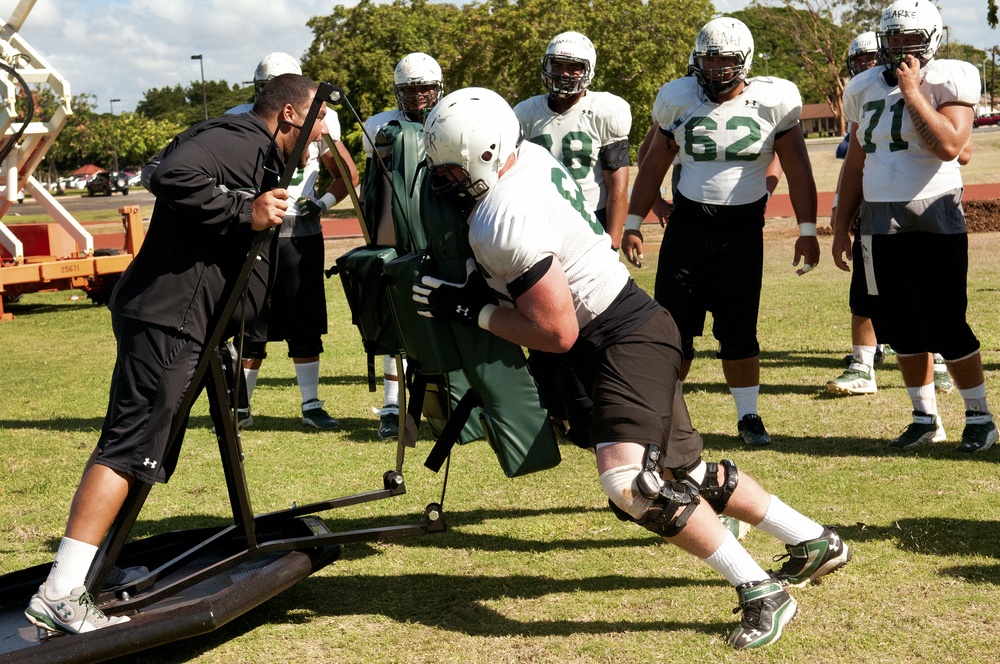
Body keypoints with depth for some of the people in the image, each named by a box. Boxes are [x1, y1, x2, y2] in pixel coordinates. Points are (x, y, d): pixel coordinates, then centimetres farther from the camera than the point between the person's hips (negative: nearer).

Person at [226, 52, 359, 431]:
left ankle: (311, 405, 13)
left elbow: (347, 175, 12)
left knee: (305, 327, 4)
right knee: (252, 325, 3)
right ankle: (241, 407, 15)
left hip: (302, 235, 1)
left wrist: (324, 203, -4)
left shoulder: (317, 123, 3)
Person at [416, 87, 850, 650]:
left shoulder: (505, 222, -25)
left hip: (625, 342, -10)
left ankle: (761, 592, -12)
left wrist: (471, 310, -16)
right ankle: (815, 542, 33)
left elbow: (558, 332, -23)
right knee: (686, 472, 19)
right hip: (634, 323, 10)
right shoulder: (530, 156, 3)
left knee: (630, 479, -23)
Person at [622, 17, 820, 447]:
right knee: (671, 324, -1)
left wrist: (807, 230, -2)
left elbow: (798, 170, 2)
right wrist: (633, 224, 7)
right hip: (687, 223, 1)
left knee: (738, 331, 2)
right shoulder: (679, 100, 1)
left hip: (743, 229, -1)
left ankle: (748, 416, 17)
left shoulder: (772, 101, -4)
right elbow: (654, 165, 9)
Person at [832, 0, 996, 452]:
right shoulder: (866, 89, 11)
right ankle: (925, 419, 21)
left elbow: (949, 146, -22)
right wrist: (841, 225, 15)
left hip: (934, 220, -5)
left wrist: (912, 91, -17)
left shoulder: (948, 80, -5)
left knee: (945, 326, -5)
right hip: (879, 223, 5)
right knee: (902, 329, 9)